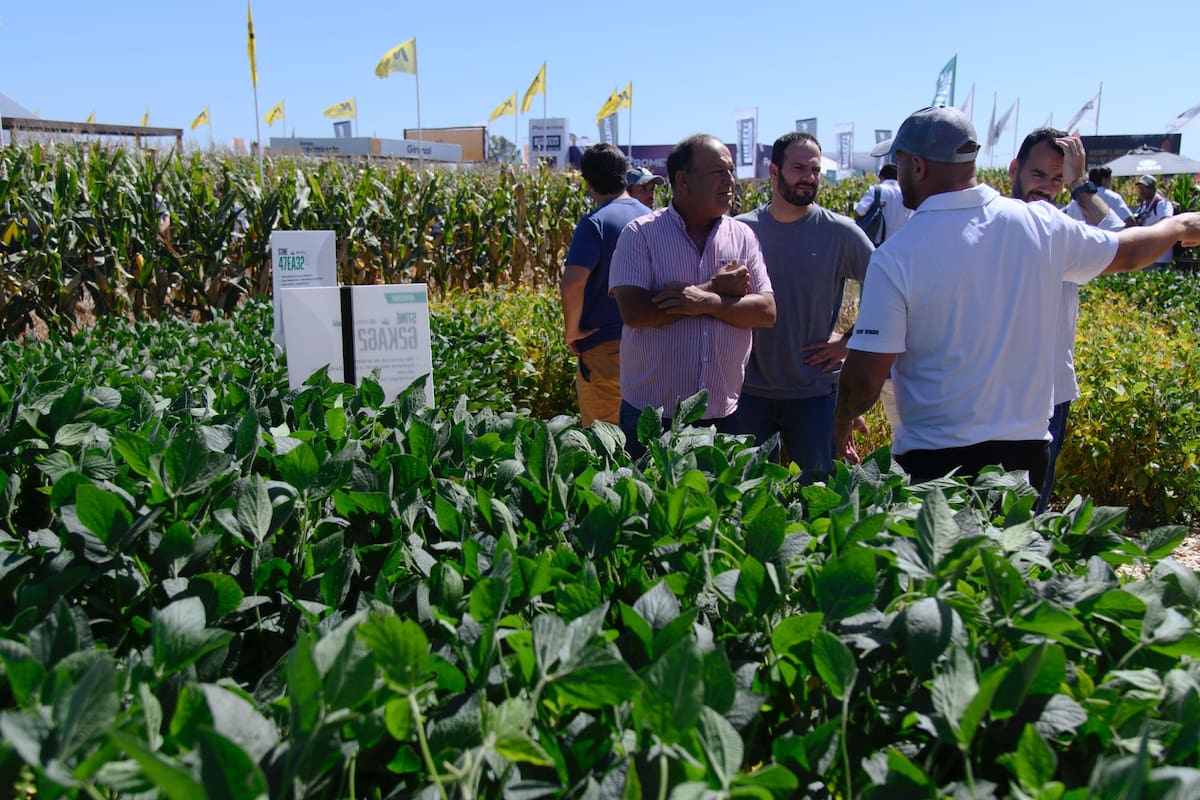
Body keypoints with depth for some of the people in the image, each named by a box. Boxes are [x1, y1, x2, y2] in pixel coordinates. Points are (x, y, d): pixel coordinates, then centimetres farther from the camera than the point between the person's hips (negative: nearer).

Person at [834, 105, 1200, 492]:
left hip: (935, 462, -5)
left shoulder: (896, 258, -17)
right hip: (1027, 454, 5)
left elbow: (863, 379, -17)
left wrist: (841, 423, 5)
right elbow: (1128, 253, 18)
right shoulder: (1042, 225, -2)